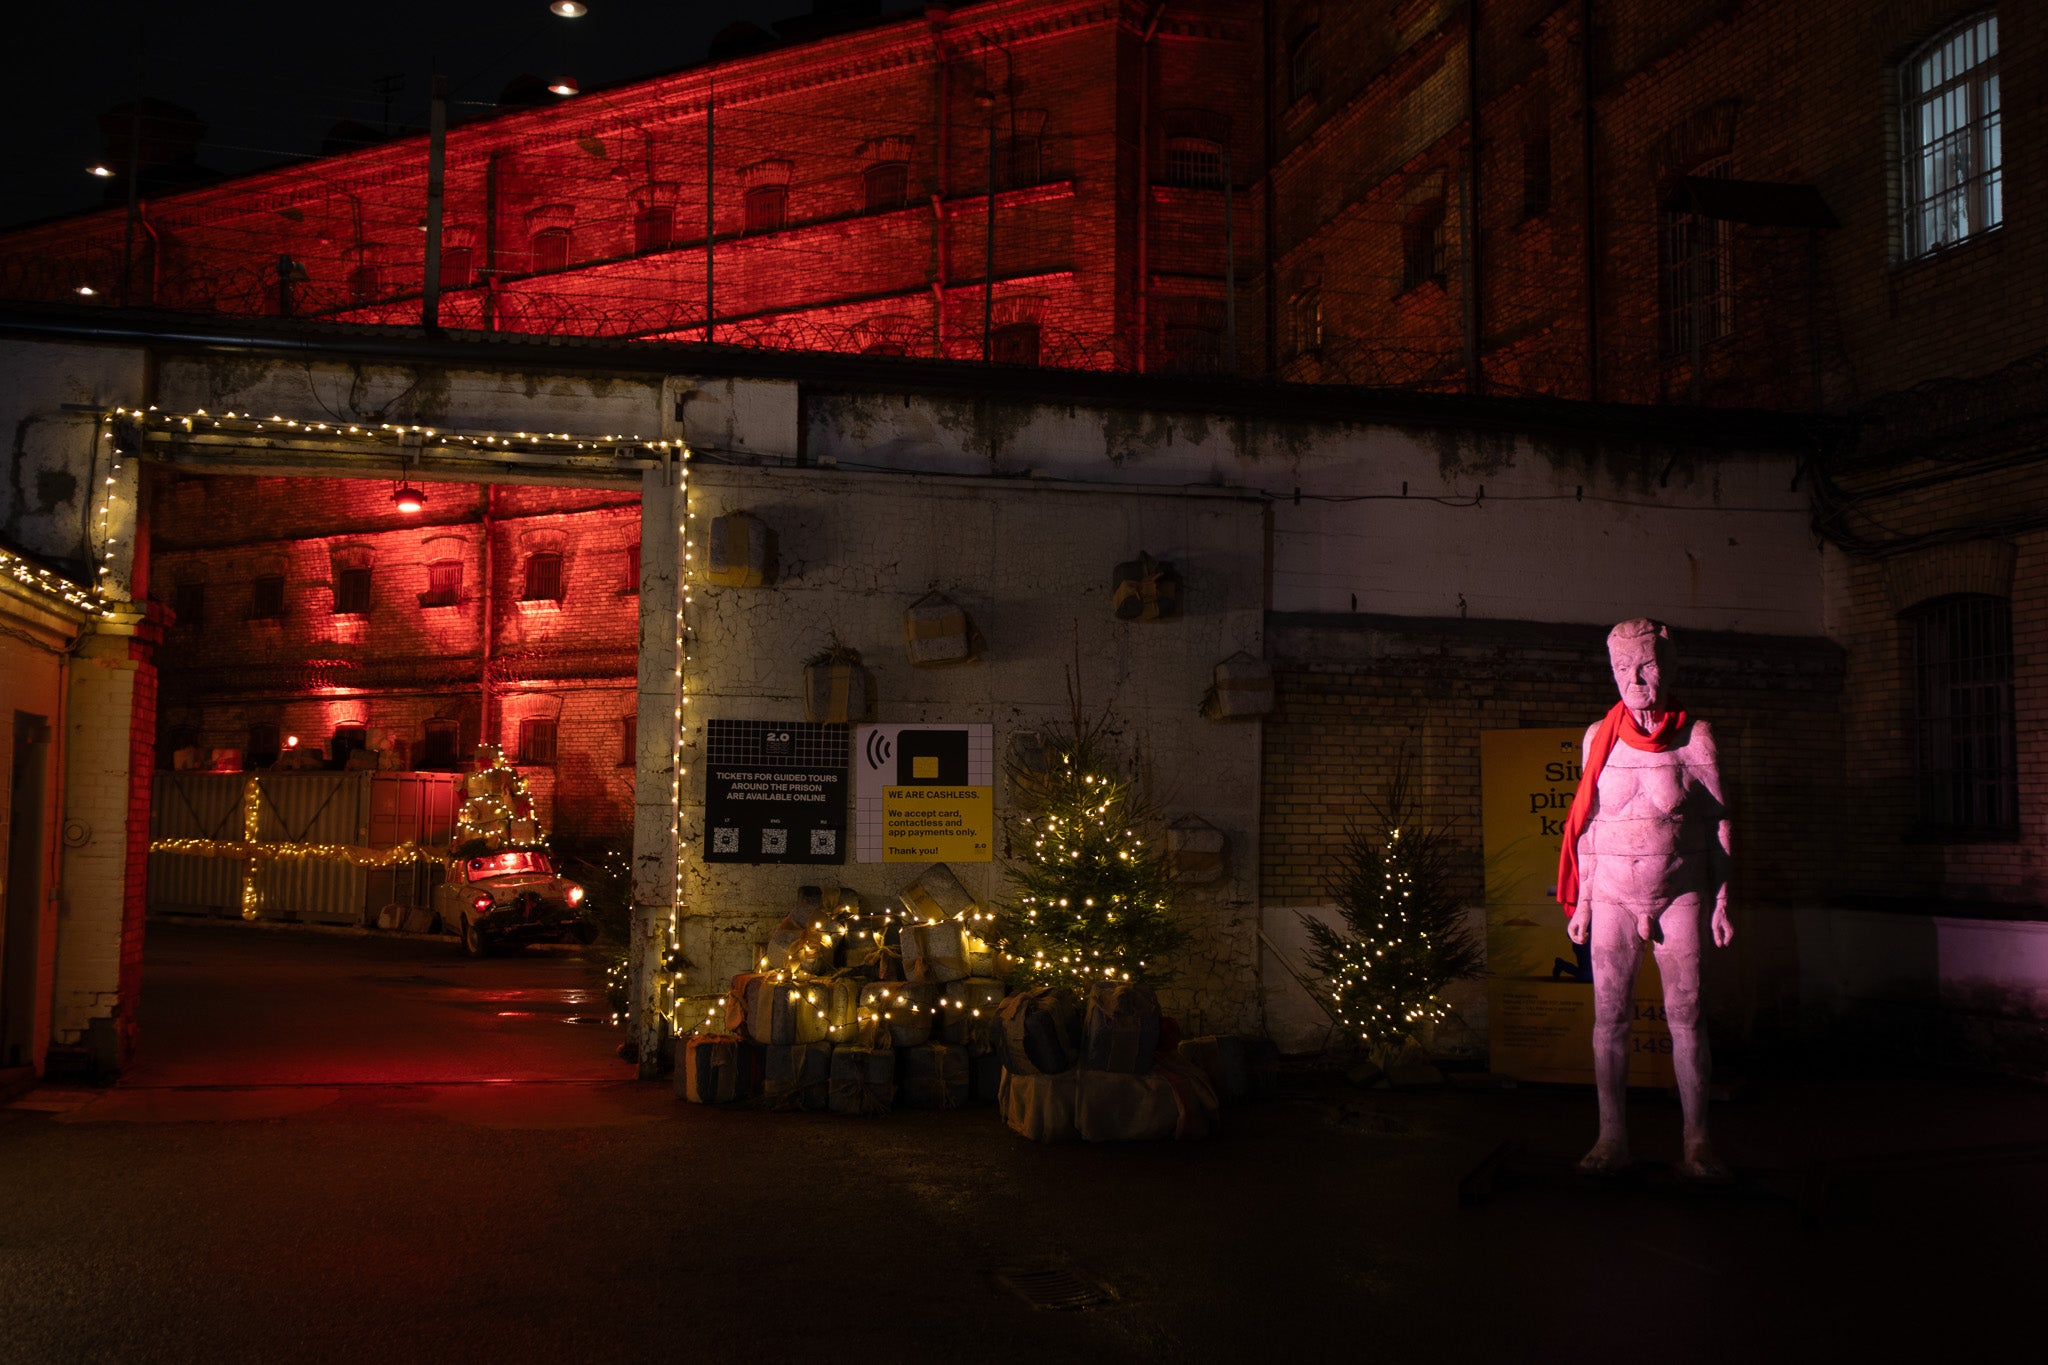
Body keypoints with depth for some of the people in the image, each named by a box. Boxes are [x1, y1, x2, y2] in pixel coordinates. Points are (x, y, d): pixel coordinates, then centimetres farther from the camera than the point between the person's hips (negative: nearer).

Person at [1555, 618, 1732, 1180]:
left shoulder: (1695, 735, -1)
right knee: (1609, 1017, 1)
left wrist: (1721, 901, 0)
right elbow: (1588, 825, 9)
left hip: (1679, 894, -2)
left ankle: (1696, 1142, 4)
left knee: (1685, 1016, -3)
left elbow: (1716, 822, 3)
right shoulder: (1600, 737, 4)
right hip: (1613, 895, 2)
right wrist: (1580, 903, 7)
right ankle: (1612, 1139, 8)